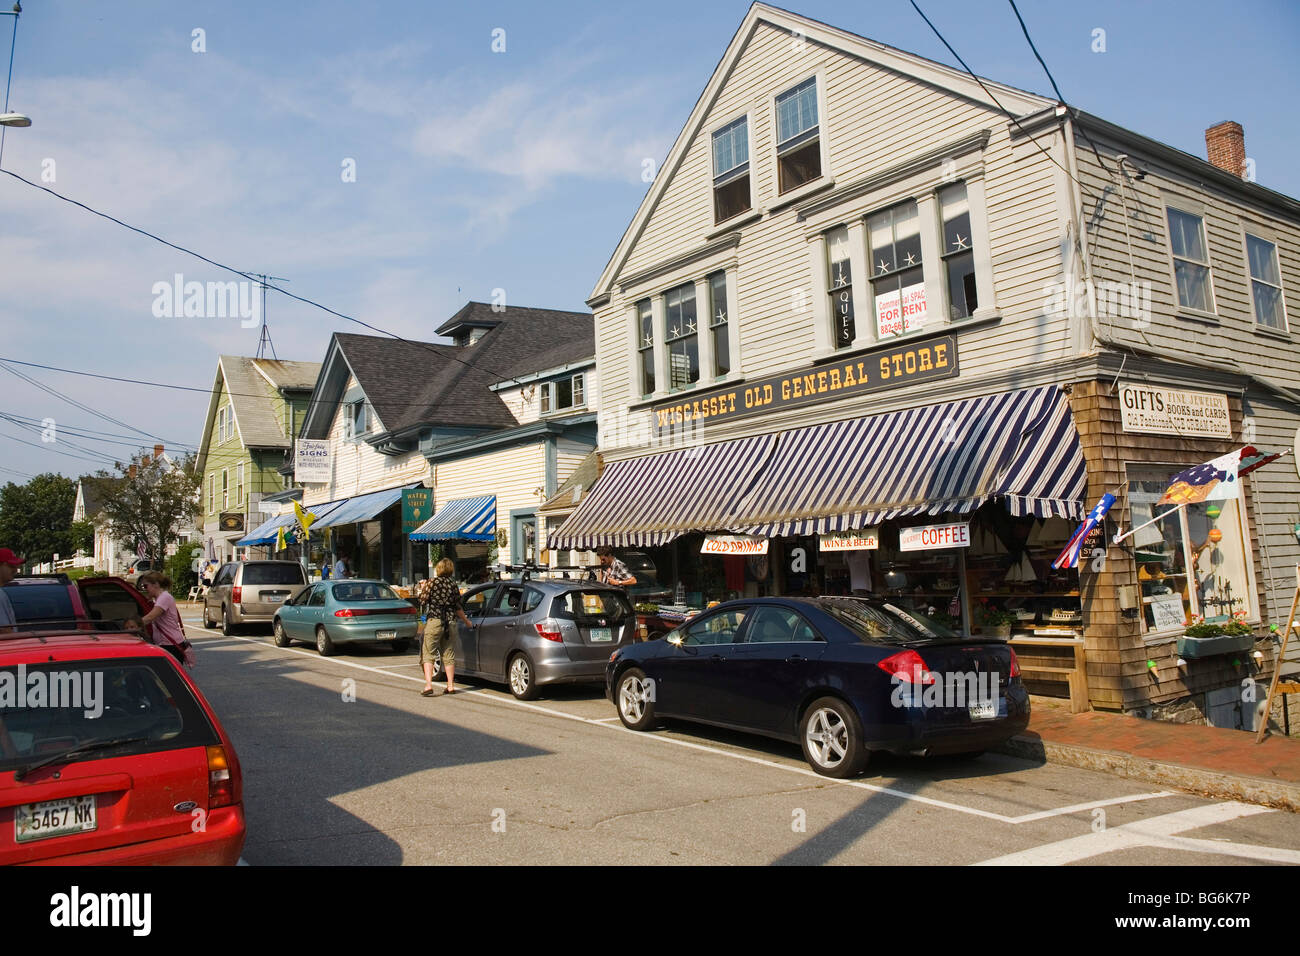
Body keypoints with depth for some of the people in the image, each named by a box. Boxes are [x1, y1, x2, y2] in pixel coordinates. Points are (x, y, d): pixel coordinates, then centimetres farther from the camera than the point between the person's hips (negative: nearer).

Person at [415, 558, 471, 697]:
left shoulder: (432, 582, -4)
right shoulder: (453, 585, 9)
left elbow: (422, 600, -6)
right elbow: (458, 608, 13)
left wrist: (420, 589, 12)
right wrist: (466, 622, 27)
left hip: (434, 620, -4)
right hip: (449, 623, 4)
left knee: (427, 654, -1)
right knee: (449, 655, 12)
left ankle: (428, 685, -13)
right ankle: (451, 686, 14)